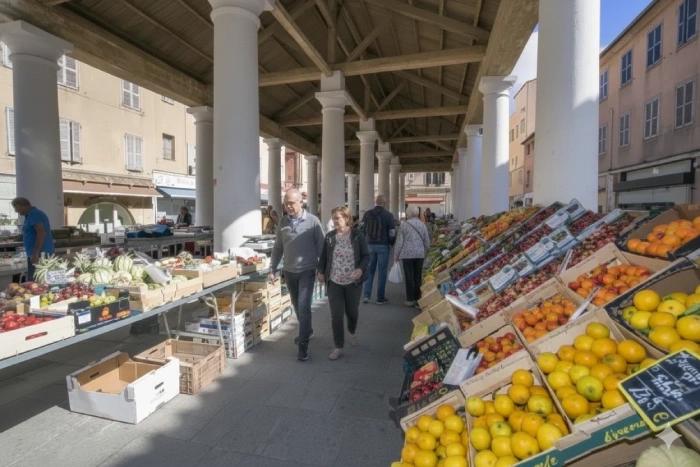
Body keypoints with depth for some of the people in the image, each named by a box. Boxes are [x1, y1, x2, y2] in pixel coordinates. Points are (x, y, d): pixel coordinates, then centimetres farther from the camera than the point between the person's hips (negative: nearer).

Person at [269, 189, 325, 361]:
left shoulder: (312, 221, -9)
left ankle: (303, 344, 4)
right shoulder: (283, 222, 2)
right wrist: (272, 269, 6)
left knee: (303, 306, -9)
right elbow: (278, 248, 8)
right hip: (289, 271, 5)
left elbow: (320, 246, -6)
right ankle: (306, 330, 41)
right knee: (297, 305, 17)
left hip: (307, 270, -4)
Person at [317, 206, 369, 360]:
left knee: (352, 311, 16)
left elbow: (366, 255, -5)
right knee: (336, 315, -1)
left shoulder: (357, 235, -8)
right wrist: (320, 271, 2)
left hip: (353, 282, -1)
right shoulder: (330, 236, 0)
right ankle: (338, 348, 13)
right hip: (334, 282, 1)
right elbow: (323, 256, 11)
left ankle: (352, 331, 49)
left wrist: (361, 269, -21)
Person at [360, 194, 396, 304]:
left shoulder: (367, 214, 3)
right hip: (383, 246, -3)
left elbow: (362, 229, 4)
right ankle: (380, 298, 9)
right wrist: (392, 243, 10)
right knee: (382, 271, 4)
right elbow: (392, 232, -6)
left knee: (369, 270, 12)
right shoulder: (388, 215, -5)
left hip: (370, 245, 3)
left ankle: (366, 295, 8)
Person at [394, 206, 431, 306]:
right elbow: (427, 242, 10)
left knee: (409, 277, 3)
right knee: (418, 276, 10)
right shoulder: (422, 225, 6)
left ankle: (410, 300, 7)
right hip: (420, 254, 3)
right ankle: (418, 298, 17)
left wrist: (396, 255, 5)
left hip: (407, 254, -3)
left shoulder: (404, 225, -5)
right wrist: (424, 252, 24)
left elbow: (399, 242, -4)